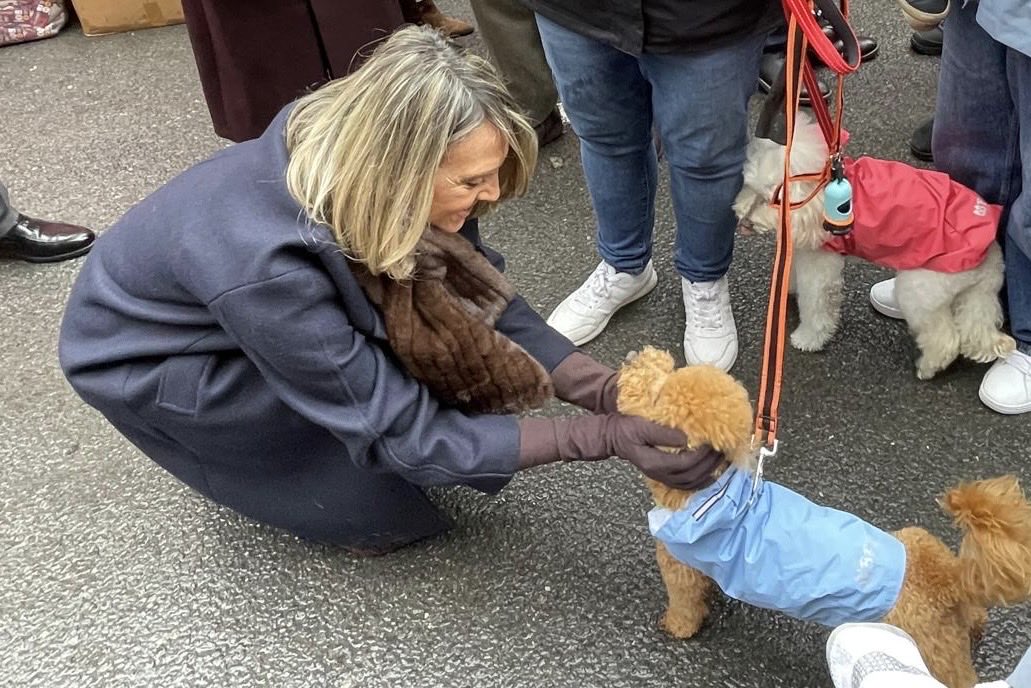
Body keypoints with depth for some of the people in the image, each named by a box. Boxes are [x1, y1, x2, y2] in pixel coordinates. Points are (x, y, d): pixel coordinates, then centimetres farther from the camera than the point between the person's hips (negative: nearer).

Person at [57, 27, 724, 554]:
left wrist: (609, 391, -24)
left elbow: (488, 303, -13)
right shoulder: (270, 268, -41)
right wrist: (602, 437, -36)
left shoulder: (353, 166, -22)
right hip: (140, 356, -6)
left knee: (446, 312, -11)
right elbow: (404, 435, -32)